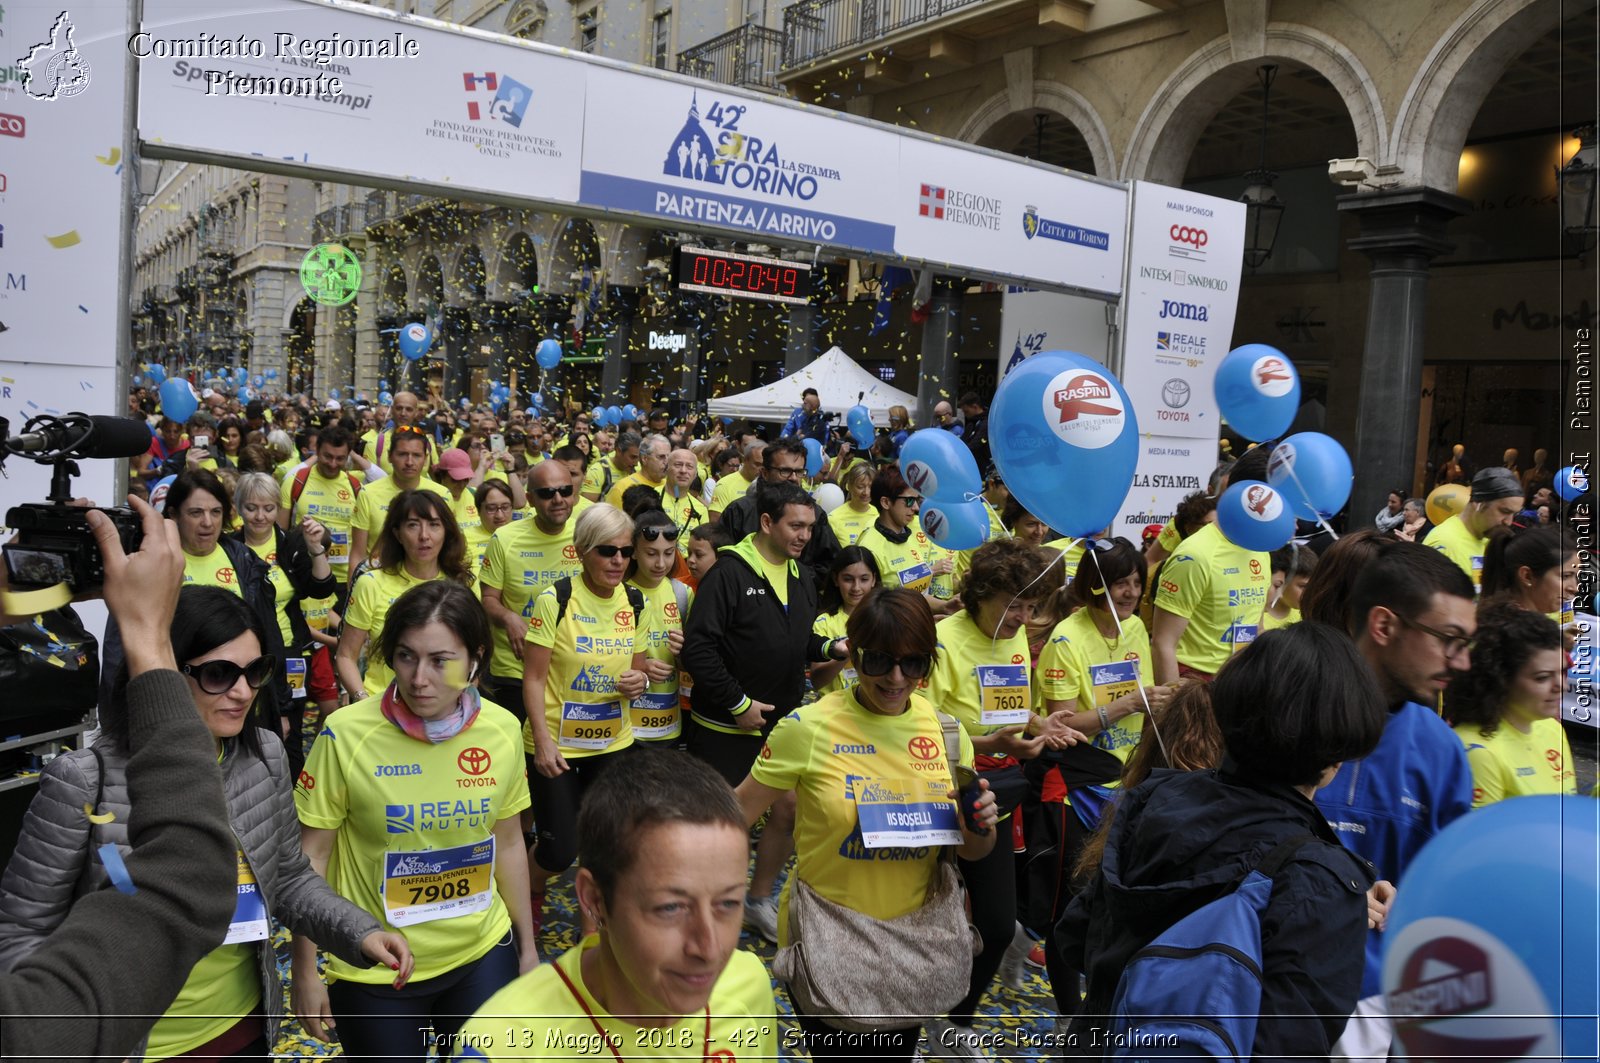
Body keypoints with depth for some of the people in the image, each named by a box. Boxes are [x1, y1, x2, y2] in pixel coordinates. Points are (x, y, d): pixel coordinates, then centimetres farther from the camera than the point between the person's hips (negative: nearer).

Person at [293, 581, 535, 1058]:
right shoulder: (347, 734, -19)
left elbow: (508, 843, 3)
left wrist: (527, 946, 10)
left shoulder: (503, 730, -10)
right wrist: (305, 974, -4)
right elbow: (311, 856, -9)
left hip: (483, 955, 3)